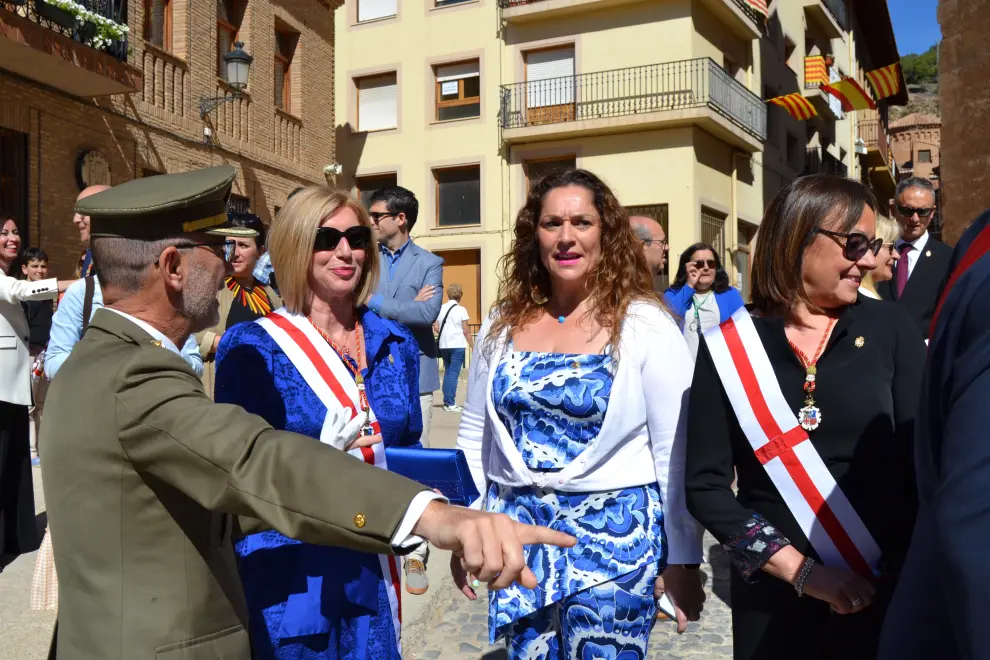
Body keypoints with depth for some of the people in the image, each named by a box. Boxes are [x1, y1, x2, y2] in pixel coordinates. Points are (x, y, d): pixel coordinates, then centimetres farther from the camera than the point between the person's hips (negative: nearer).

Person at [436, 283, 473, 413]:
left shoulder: (441, 308, 6)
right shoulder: (461, 309, -7)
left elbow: (436, 327, 5)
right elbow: (466, 331, -7)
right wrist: (472, 346, 0)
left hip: (443, 345, 5)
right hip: (458, 345, -5)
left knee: (448, 372, 15)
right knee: (454, 373, -3)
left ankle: (447, 401, 16)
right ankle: (450, 403, -5)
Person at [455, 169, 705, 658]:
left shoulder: (645, 325, -10)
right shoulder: (504, 322, 3)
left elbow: (677, 452, -8)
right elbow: (474, 432, 10)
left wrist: (683, 560, -5)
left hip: (613, 535, -4)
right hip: (518, 530, 4)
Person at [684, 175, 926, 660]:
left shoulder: (890, 328, -2)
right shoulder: (728, 347, -6)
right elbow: (706, 485, -8)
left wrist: (908, 571, -11)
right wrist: (802, 571, -15)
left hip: (888, 594, 1)